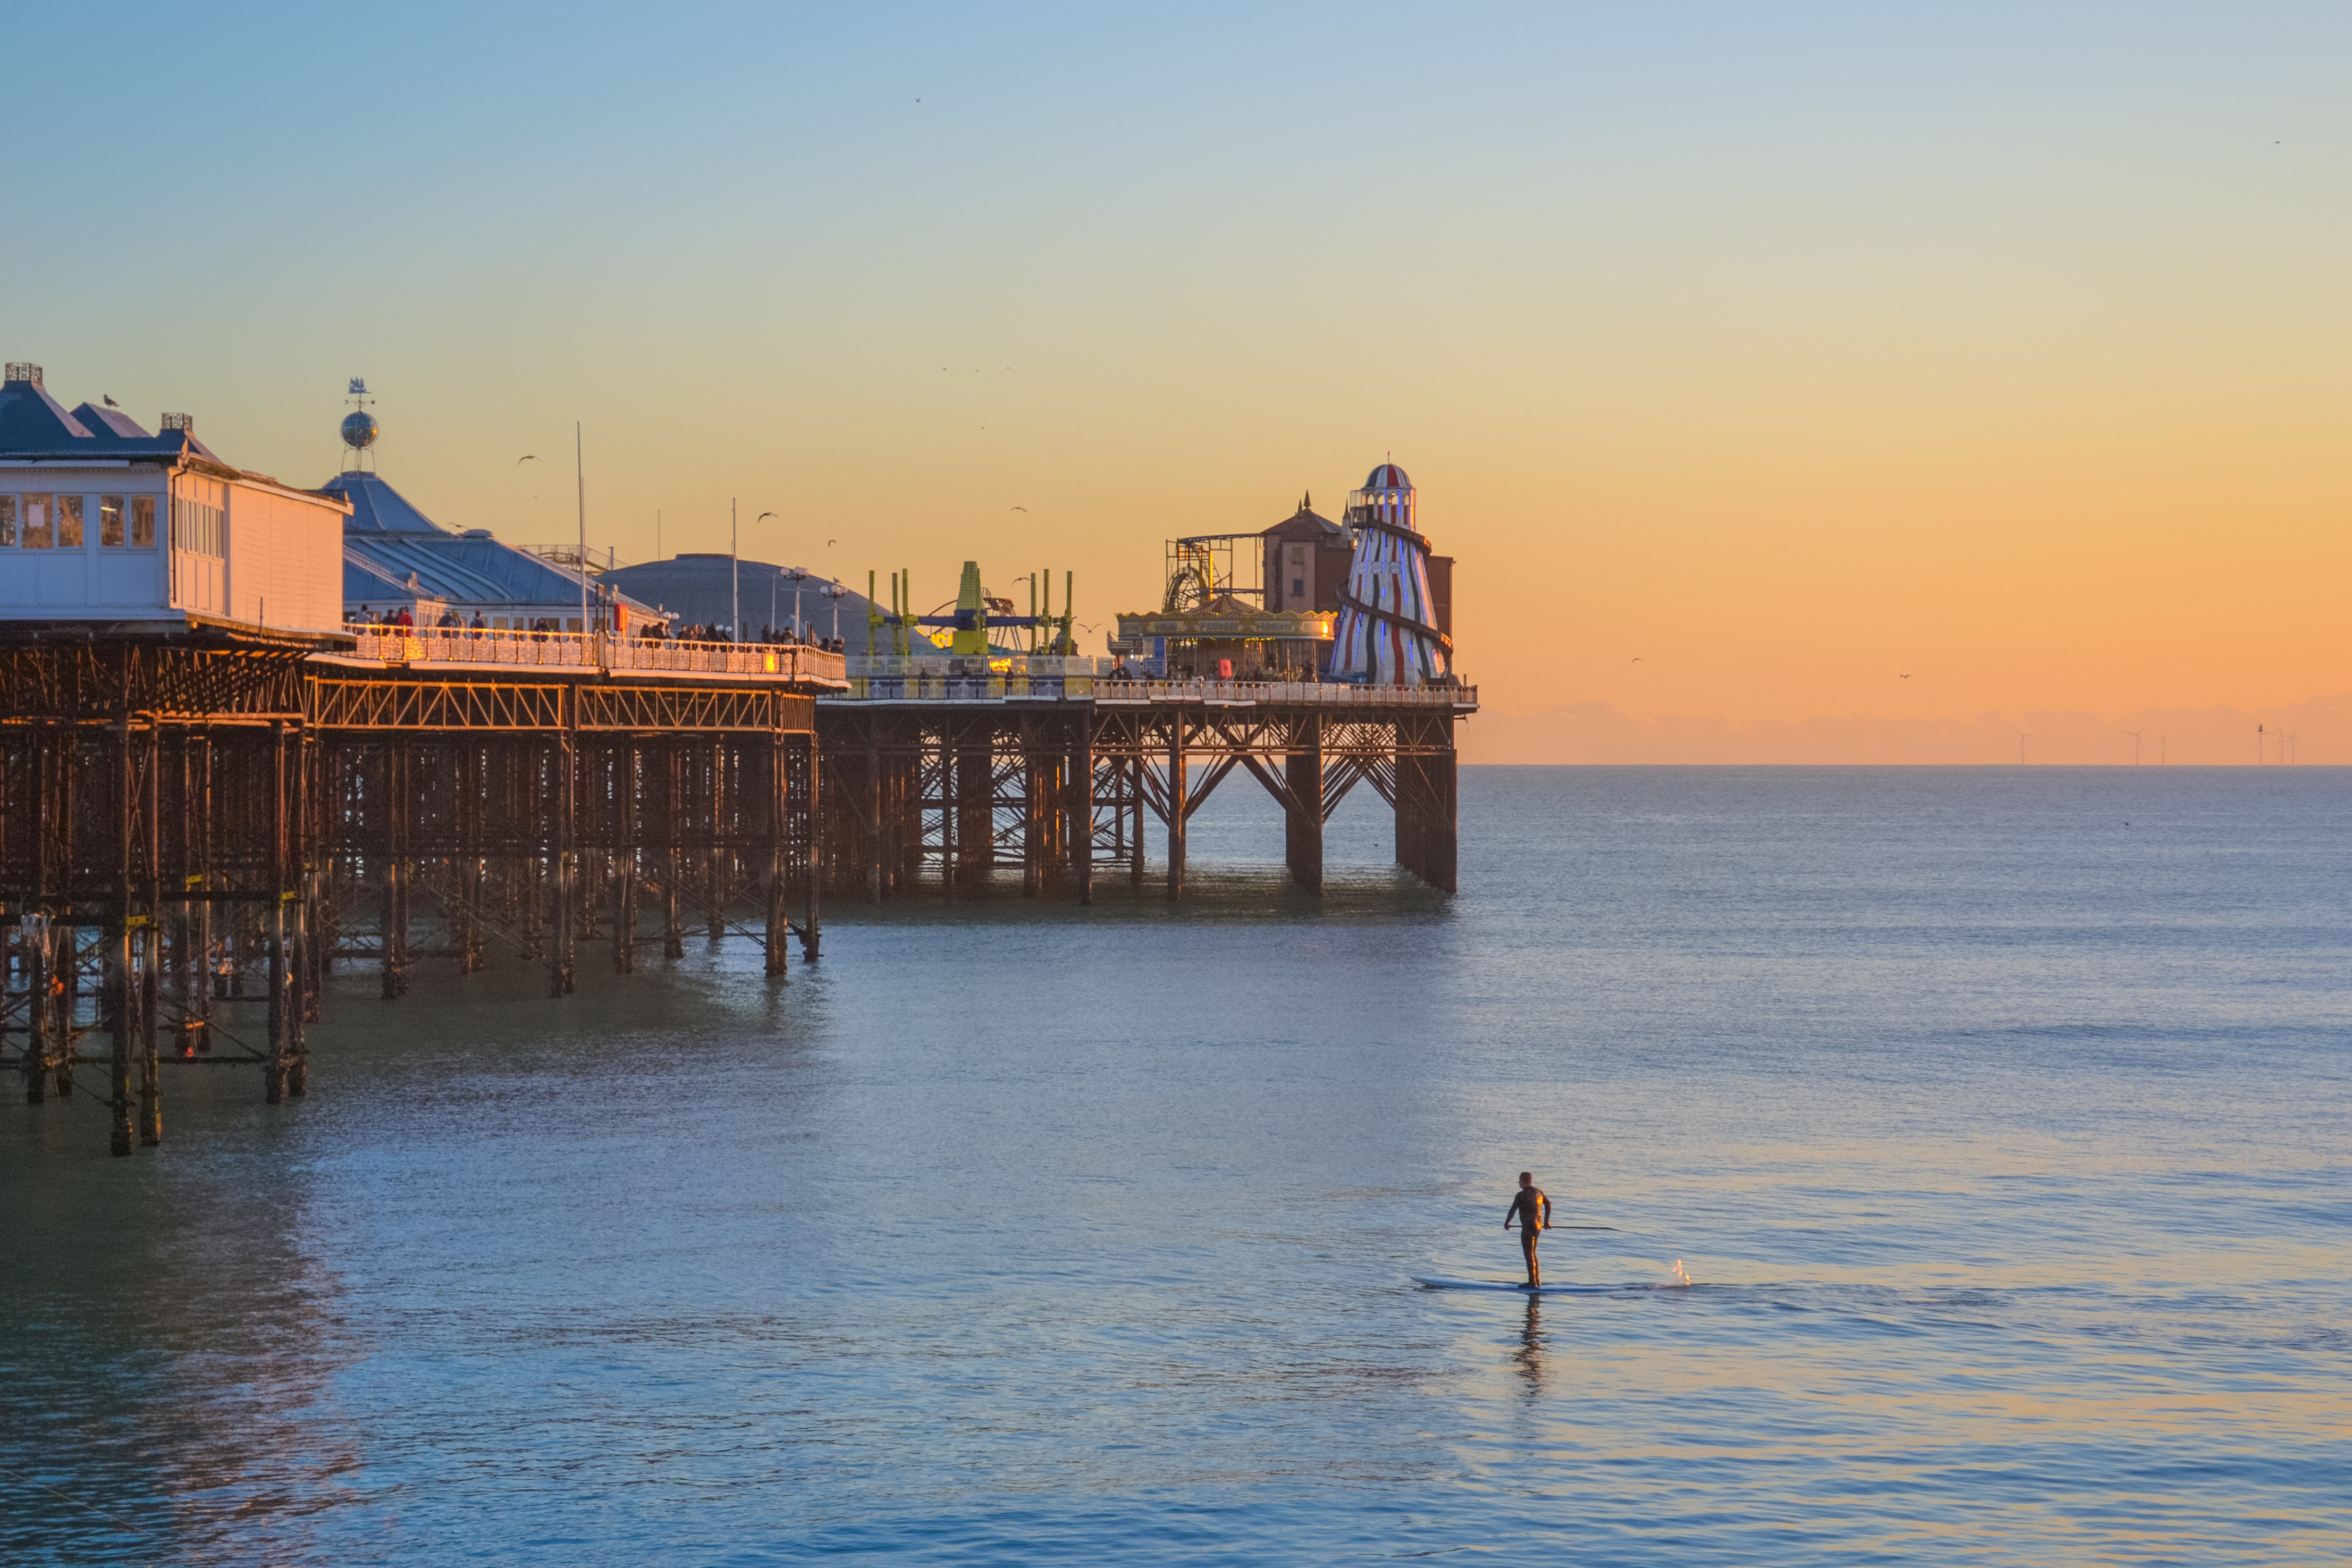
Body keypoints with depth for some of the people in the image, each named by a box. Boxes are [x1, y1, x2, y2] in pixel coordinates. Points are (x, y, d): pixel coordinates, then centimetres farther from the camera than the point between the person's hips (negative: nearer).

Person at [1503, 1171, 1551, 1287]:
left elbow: (1513, 1210, -8)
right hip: (1538, 1225, 8)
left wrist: (1507, 1222, 9)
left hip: (1528, 1227, -8)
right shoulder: (1539, 1192, 7)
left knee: (1529, 1254, -2)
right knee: (1532, 1252, 20)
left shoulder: (1521, 1195, -14)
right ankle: (1537, 1280, 25)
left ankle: (1532, 1282, -2)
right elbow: (1548, 1204, 16)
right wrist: (1547, 1221, 26)